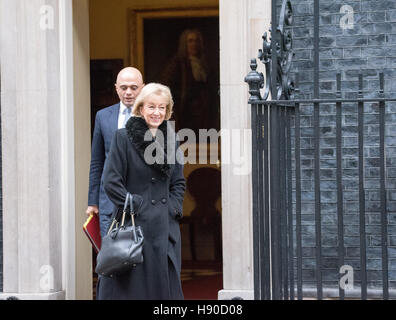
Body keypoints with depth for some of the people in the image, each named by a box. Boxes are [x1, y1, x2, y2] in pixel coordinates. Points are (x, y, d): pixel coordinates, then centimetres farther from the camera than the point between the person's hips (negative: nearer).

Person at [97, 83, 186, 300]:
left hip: (166, 226, 5)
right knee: (130, 286, -4)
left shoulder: (170, 139, 11)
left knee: (164, 284, 5)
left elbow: (179, 183, 17)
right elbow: (111, 182, -7)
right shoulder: (123, 137, -4)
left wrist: (172, 209, 2)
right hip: (134, 225, -5)